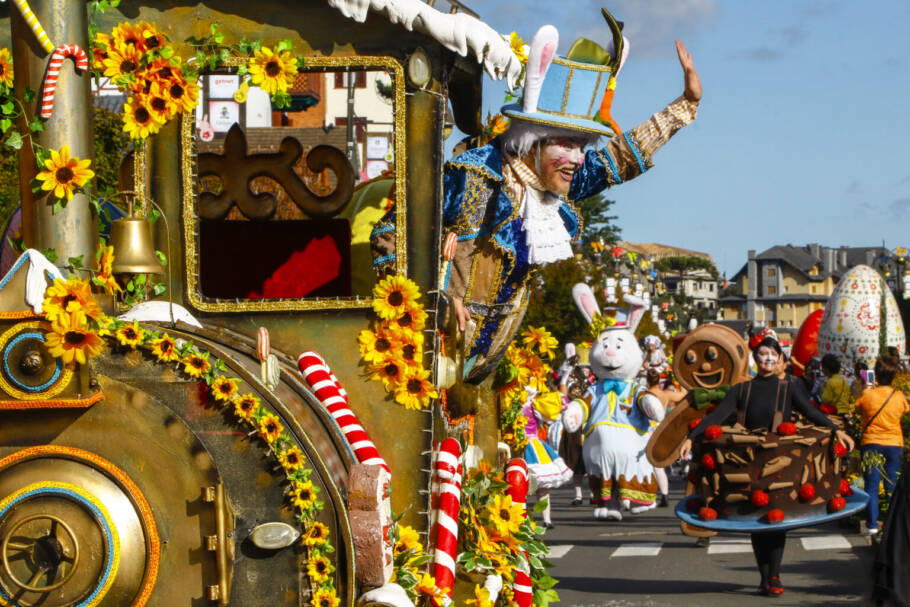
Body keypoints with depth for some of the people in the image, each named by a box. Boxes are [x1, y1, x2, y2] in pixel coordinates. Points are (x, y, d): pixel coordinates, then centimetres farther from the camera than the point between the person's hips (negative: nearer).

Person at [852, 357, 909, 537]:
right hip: (895, 444, 2)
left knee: (871, 486, 2)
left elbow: (857, 409, 8)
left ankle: (872, 524, -2)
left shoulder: (867, 395, -9)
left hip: (872, 443, -2)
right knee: (892, 488, 6)